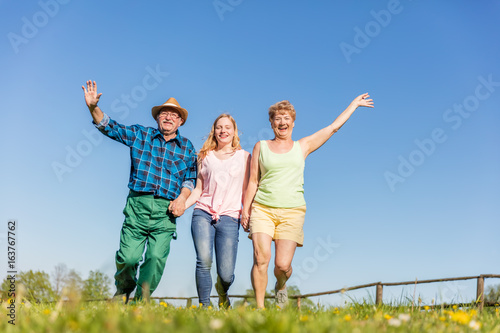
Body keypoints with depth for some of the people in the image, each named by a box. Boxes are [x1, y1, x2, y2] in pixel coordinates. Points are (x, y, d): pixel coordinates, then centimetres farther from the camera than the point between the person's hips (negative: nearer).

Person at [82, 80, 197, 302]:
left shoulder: (187, 148, 14)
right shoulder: (139, 135, 13)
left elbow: (191, 178, 14)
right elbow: (109, 127, 11)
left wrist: (182, 198, -2)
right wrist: (93, 107, -4)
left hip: (166, 210, 1)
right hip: (137, 204, 0)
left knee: (157, 257, -10)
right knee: (127, 257, -6)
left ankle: (141, 301, 6)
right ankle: (121, 296, 21)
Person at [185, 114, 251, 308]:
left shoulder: (243, 156, 15)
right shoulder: (206, 156, 17)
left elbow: (246, 191, 13)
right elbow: (198, 190, 15)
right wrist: (182, 205, -1)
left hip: (229, 217, -1)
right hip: (203, 213, 1)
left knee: (226, 274, -7)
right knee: (204, 261, -20)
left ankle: (222, 291, 29)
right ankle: (204, 306, -2)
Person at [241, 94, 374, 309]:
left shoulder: (303, 146, 13)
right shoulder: (261, 147, 11)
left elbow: (334, 126, 18)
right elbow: (253, 182, 10)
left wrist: (354, 104, 23)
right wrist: (245, 209, 3)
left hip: (292, 212, 0)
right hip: (262, 209, 0)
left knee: (283, 265, -8)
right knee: (261, 257, -17)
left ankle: (280, 285, 28)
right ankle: (259, 307, -4)